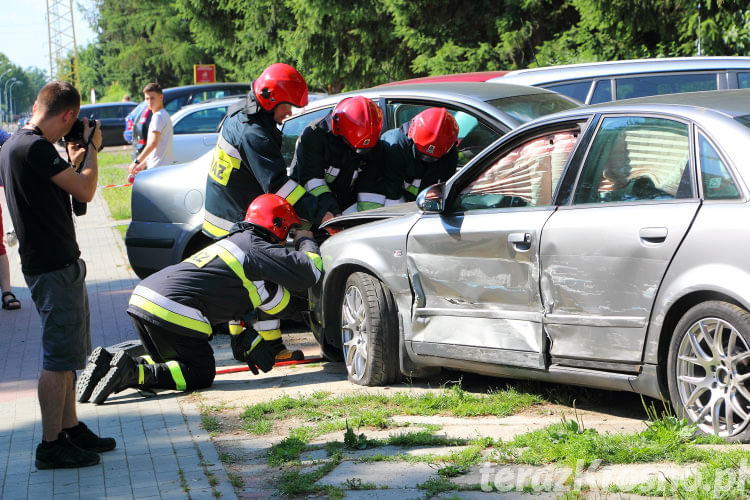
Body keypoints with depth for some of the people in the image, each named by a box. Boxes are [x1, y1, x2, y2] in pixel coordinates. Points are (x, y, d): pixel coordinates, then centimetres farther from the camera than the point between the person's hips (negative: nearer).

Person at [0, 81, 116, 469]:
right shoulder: (36, 148, -19)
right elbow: (85, 191, -18)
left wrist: (73, 162, 19)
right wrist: (91, 150, -4)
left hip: (58, 264, 10)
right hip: (54, 266, -10)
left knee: (67, 354, 19)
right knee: (59, 357, -5)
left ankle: (70, 428, 28)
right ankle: (51, 445, 0)